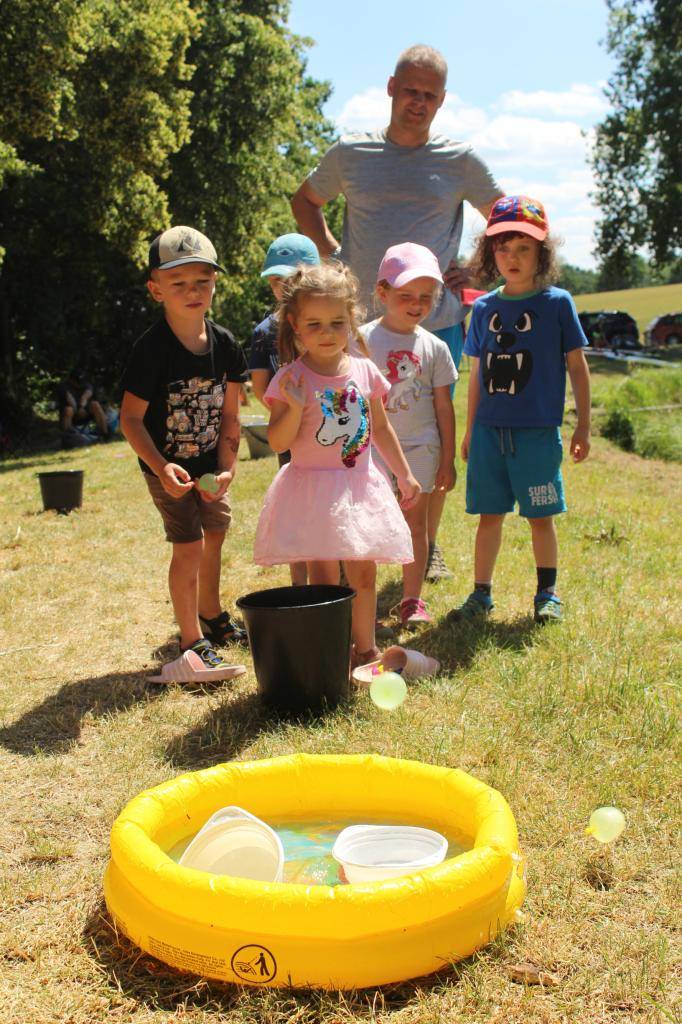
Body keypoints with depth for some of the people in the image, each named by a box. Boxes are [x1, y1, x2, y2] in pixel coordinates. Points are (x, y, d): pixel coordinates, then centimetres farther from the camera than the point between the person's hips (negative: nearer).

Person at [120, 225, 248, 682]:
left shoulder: (224, 344, -8)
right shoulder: (153, 349, -23)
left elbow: (230, 414, -2)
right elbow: (131, 418, -21)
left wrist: (227, 469, -10)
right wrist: (162, 468, -32)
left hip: (209, 463, 6)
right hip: (167, 466, -6)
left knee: (215, 533, 19)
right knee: (189, 545, -10)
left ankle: (212, 617, 42)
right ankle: (192, 642, 3)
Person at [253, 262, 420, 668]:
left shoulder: (365, 371, 3)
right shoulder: (292, 378, -9)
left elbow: (381, 429, 14)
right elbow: (278, 441, -12)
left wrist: (404, 475, 16)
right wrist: (295, 407, -27)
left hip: (361, 486, 4)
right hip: (313, 489, -4)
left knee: (364, 573, 13)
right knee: (324, 579, -2)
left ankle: (366, 649, 28)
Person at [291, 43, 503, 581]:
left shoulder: (459, 160, 5)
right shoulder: (351, 152, 8)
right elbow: (305, 202, 23)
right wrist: (331, 254, 9)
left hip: (437, 321, 0)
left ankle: (429, 545, 23)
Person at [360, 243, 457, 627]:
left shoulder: (434, 347, 3)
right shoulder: (363, 341, -3)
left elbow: (443, 406, 7)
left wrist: (447, 459, 6)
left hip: (419, 446, 2)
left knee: (415, 520, 7)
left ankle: (413, 600, 18)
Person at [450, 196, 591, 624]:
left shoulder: (557, 303, -3)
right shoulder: (484, 308, 7)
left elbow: (577, 367, 2)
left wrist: (583, 427, 1)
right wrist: (470, 430, 16)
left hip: (538, 432, -3)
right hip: (489, 431, 3)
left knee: (541, 516, 7)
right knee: (489, 515, 9)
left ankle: (547, 593, 23)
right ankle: (482, 593, 20)